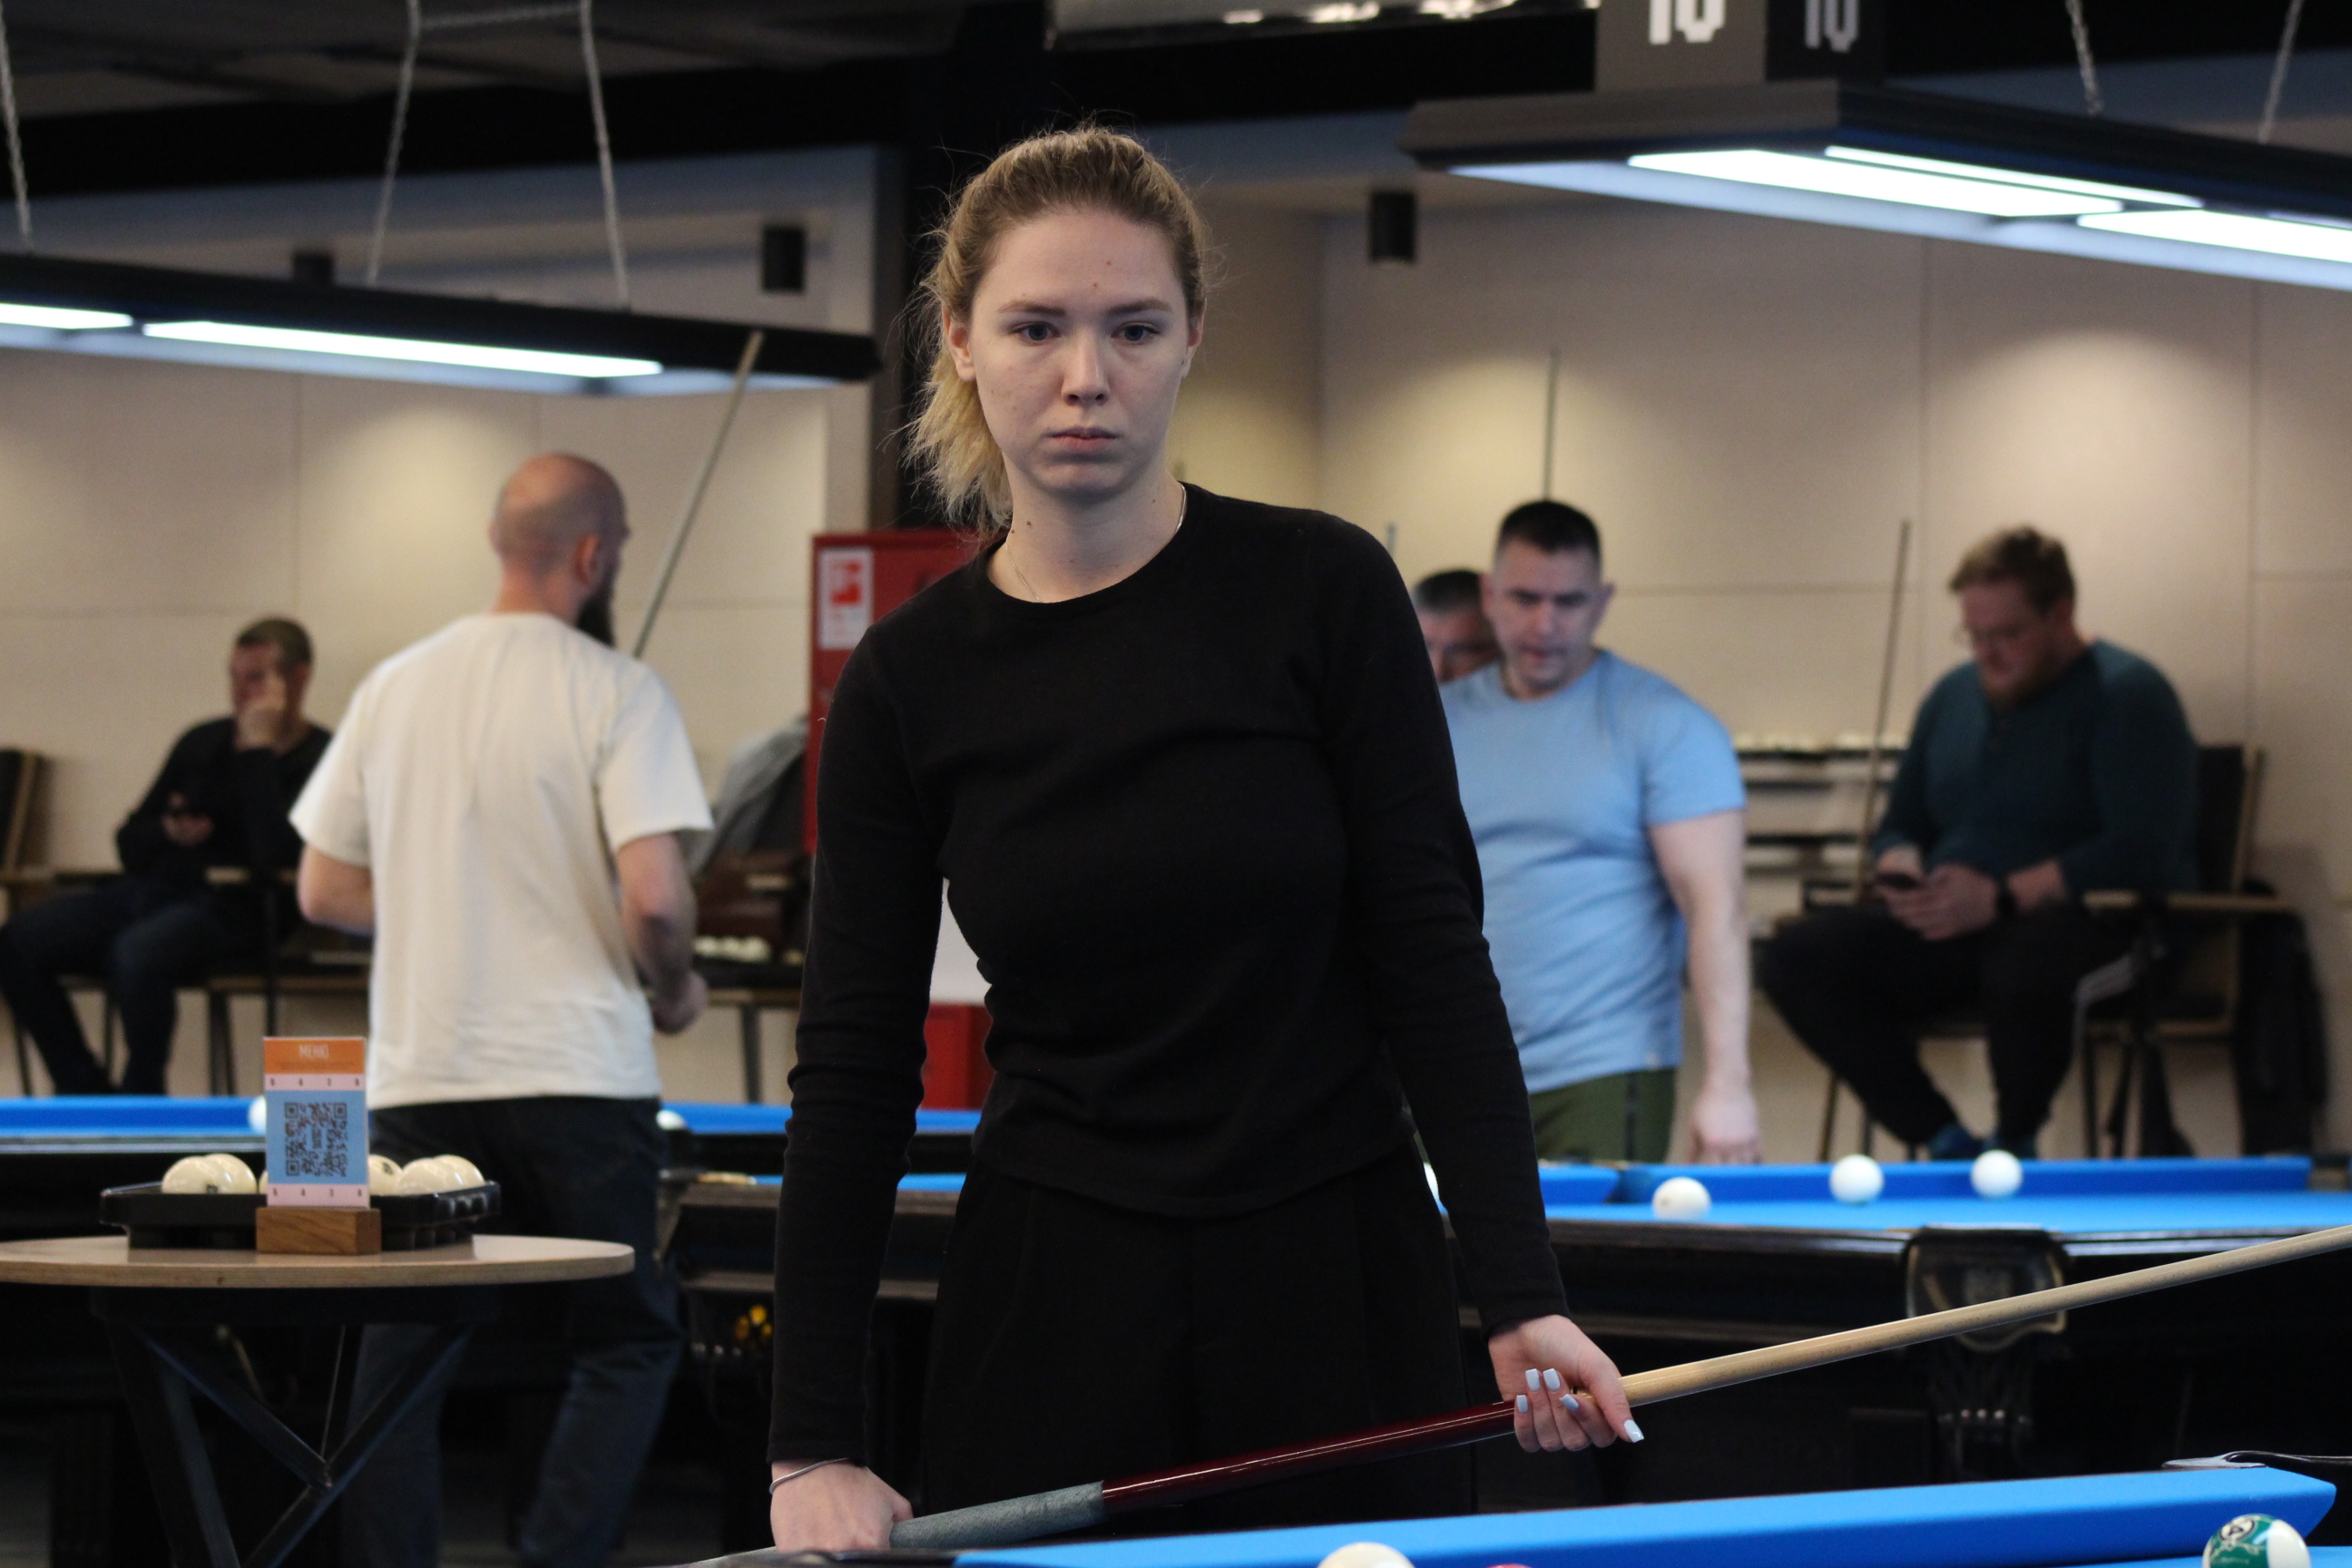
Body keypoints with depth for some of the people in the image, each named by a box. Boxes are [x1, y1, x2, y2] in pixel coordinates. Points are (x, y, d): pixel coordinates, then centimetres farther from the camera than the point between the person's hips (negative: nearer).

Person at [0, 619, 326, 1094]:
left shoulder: (318, 760, -4)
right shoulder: (203, 742, 17)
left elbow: (276, 855, -21)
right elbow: (130, 844, 22)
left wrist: (257, 750, -15)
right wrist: (166, 833, -2)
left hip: (231, 905, -7)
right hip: (154, 890, 7)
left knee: (137, 952, -37)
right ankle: (87, 1094, -4)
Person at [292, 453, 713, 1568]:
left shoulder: (395, 687, 9)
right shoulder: (615, 693, -8)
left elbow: (324, 889, 12)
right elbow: (653, 897, -16)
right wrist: (674, 992, 4)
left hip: (416, 1078, 4)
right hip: (577, 1077, -4)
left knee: (400, 1353, 10)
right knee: (627, 1341, 7)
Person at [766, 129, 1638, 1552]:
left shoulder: (1323, 594, -5)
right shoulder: (912, 682, -1)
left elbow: (1432, 953, -6)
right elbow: (858, 1066, 0)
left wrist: (1522, 1299, -15)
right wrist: (815, 1441, -5)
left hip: (1336, 1289, -1)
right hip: (1052, 1304, 1)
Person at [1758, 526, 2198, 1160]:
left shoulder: (2127, 695, -7)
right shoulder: (1953, 696, 16)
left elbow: (2142, 852, -18)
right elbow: (1899, 825, 24)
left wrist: (2003, 895, -22)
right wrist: (1902, 870, -2)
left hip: (2093, 920, -7)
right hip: (1948, 928, 7)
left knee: (2024, 961, -43)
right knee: (1795, 959, -14)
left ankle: (2012, 1147, -13)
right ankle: (1945, 1143, -13)